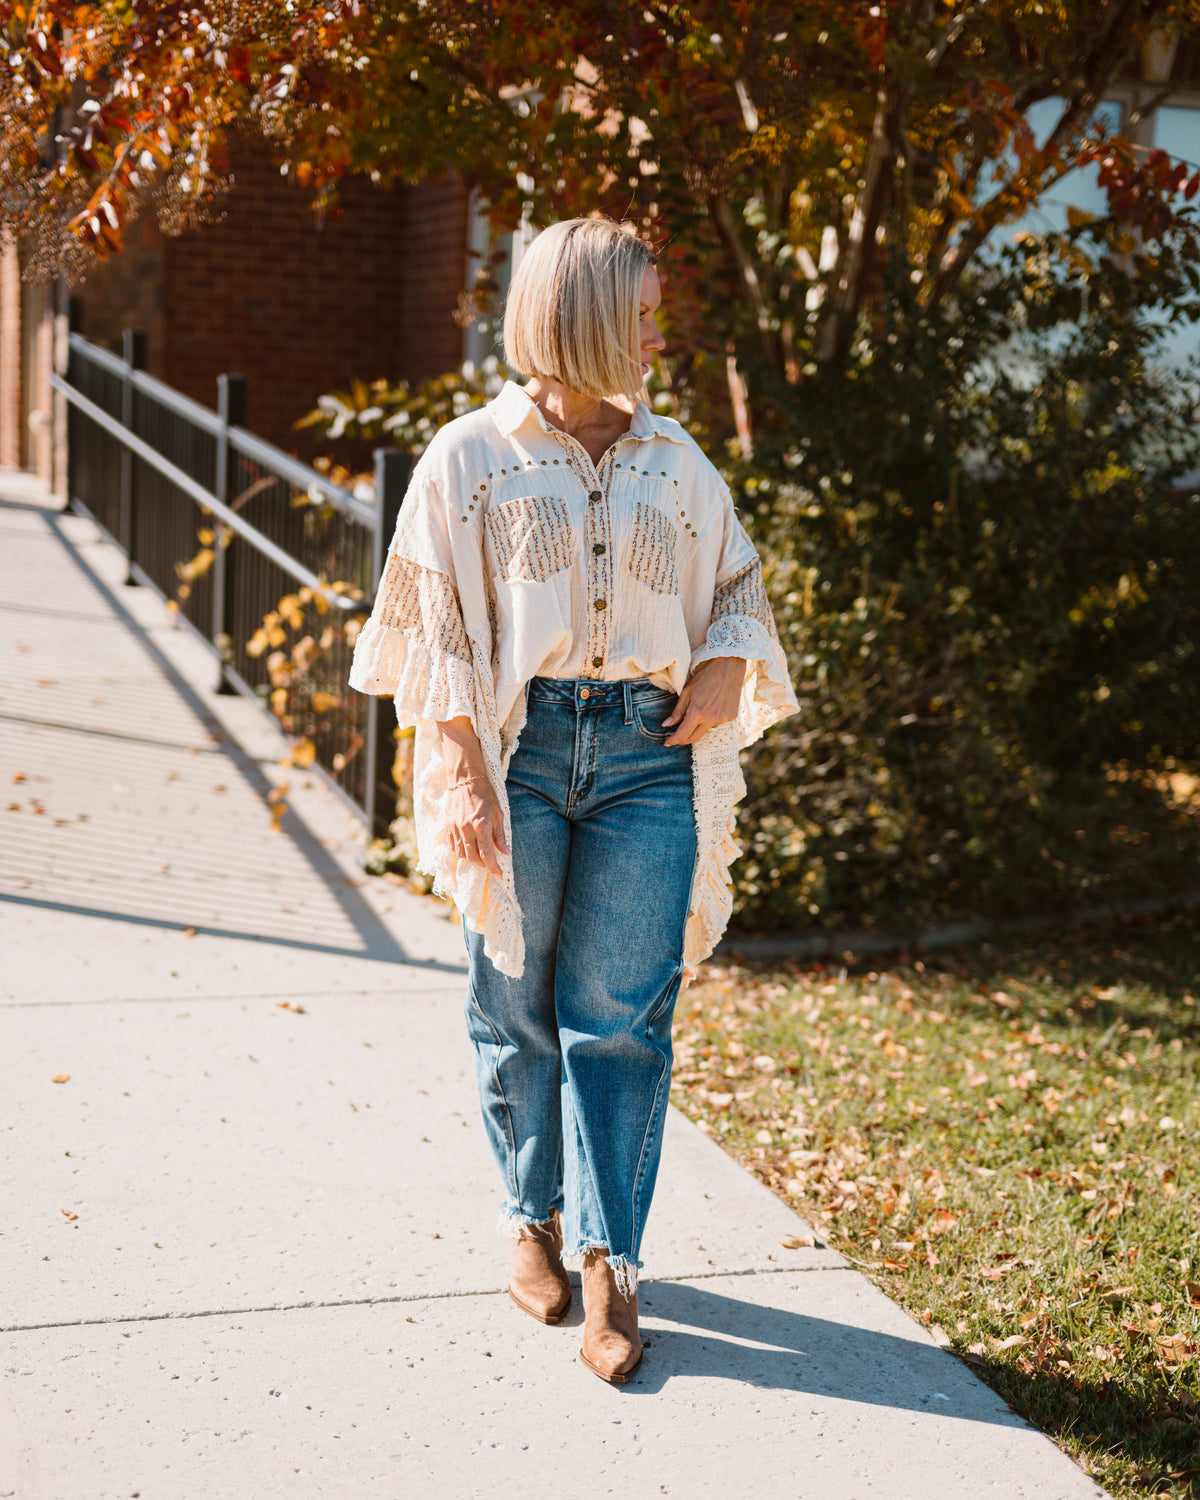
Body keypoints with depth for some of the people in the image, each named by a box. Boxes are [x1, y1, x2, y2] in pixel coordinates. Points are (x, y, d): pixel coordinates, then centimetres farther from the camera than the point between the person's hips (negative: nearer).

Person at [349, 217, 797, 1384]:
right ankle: (535, 1221, 25)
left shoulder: (676, 464, 12)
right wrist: (463, 773, -10)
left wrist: (728, 667, 1)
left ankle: (610, 1260, 6)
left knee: (620, 1016, -1)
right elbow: (440, 623, -1)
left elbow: (738, 583, 22)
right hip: (520, 748, -2)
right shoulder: (470, 458, 1)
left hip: (646, 757, 2)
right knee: (516, 1004, 7)